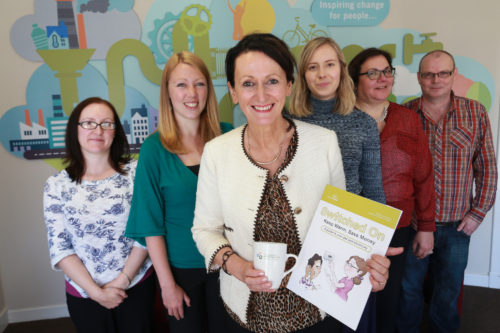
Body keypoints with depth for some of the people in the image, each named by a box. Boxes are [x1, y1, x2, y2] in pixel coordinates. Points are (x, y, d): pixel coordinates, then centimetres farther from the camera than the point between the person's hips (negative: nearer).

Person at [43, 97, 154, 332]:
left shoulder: (135, 172, -6)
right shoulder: (56, 185, -3)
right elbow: (59, 249, -5)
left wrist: (122, 281, -11)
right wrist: (96, 292, -11)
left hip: (137, 288, 0)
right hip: (83, 294, 1)